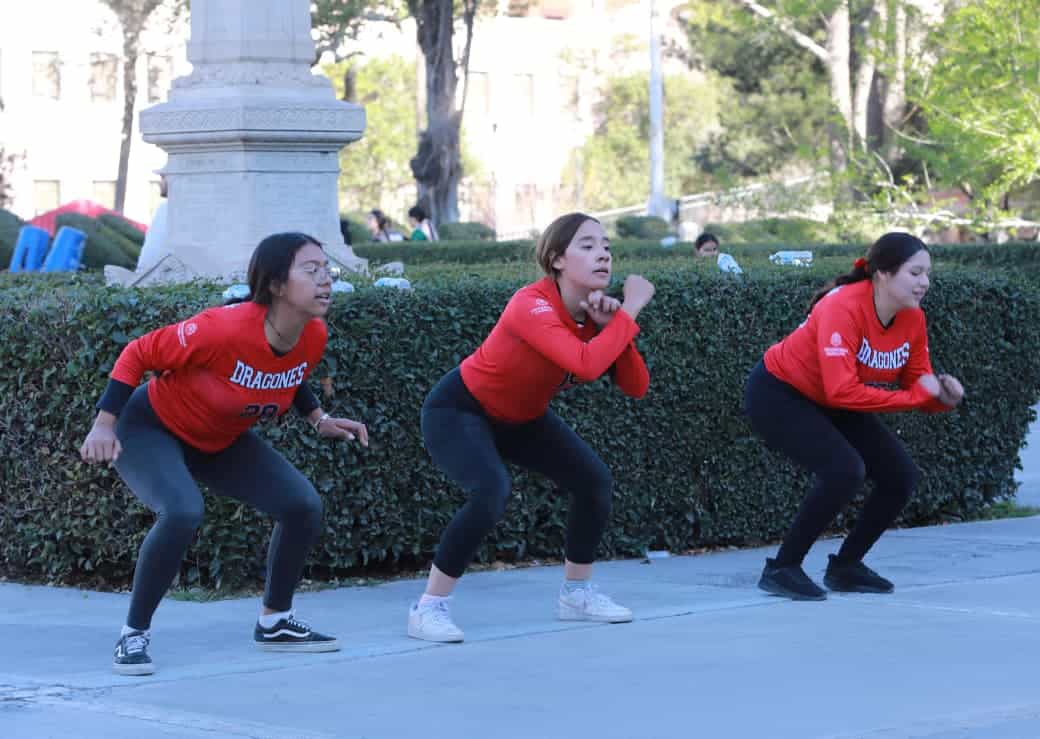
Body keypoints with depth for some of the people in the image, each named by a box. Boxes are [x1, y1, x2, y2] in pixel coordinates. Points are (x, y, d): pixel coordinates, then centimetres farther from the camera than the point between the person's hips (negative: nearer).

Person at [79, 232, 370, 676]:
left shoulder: (314, 337, -15)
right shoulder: (225, 328, -36)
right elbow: (137, 355, -24)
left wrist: (319, 420, 2)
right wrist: (105, 424, -27)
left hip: (223, 440, 7)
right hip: (152, 430, -7)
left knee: (304, 506, -3)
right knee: (183, 513, -33)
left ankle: (274, 622, 16)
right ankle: (133, 636, -16)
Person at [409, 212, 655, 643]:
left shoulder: (596, 311, -9)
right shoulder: (533, 306, -33)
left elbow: (636, 388, -13)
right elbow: (586, 365, -47)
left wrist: (611, 325, -25)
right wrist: (630, 311, -38)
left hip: (522, 418, 8)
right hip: (458, 411, -8)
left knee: (595, 482, 0)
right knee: (491, 495, -31)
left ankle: (577, 594, 20)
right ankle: (428, 609, -18)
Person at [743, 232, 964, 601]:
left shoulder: (912, 318, -10)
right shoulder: (843, 308, -31)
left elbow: (916, 383, -1)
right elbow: (842, 391, -38)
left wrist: (942, 395, -24)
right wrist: (914, 395, -32)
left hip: (828, 404, 8)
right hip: (778, 394, -8)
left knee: (901, 474, -2)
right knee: (845, 470, -26)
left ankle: (845, 566, 15)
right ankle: (781, 570, -12)